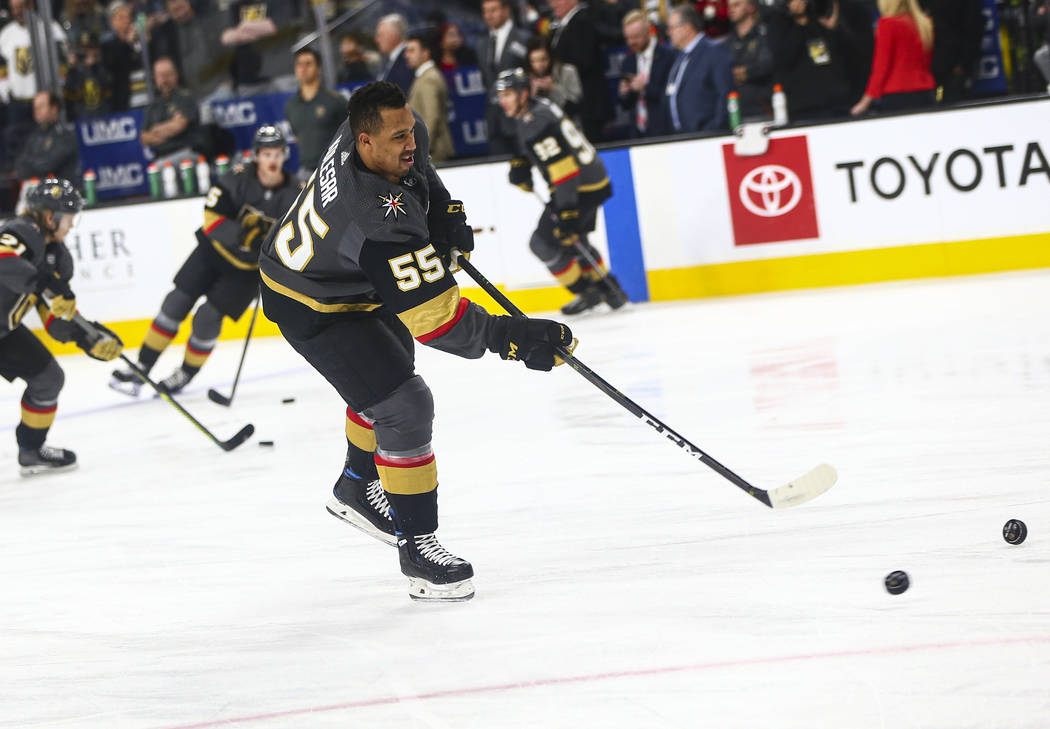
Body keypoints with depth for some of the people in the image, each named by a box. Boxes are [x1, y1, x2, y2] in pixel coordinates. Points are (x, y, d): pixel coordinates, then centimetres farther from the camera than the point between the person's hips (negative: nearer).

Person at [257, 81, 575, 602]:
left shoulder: (398, 136, -19)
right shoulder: (377, 220, -42)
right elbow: (433, 319, -41)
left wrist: (443, 211, 0)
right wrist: (514, 338, -39)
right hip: (314, 309, -10)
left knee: (390, 370, 28)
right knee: (403, 406, -15)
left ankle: (357, 488, 50)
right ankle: (416, 547, -4)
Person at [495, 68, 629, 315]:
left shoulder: (537, 123, -25)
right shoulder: (534, 109, 7)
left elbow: (562, 171, -29)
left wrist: (566, 214, -31)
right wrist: (520, 165, 19)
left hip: (582, 189, -11)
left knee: (543, 242, -4)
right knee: (572, 241, 24)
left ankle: (588, 293, 5)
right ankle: (608, 289, 29)